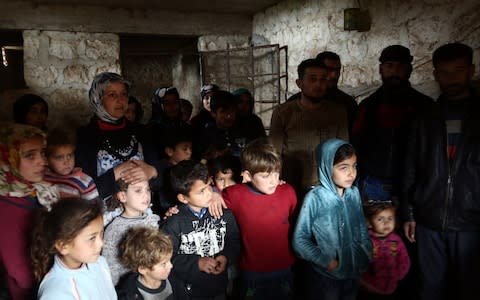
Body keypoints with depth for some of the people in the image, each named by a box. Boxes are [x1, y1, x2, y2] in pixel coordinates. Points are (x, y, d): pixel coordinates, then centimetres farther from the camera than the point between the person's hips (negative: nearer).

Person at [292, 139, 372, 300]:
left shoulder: (354, 193, -8)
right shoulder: (315, 198, -22)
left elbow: (362, 227, 7)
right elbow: (299, 240, -16)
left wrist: (367, 255, 4)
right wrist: (324, 261, -17)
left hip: (354, 270, 5)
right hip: (325, 275, -5)